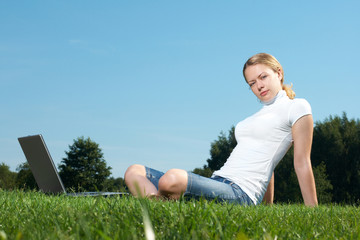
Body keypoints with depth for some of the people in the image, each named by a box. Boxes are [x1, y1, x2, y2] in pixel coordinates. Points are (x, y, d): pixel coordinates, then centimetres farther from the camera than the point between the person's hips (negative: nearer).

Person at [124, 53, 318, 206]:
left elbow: (302, 163, -1)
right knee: (134, 172, -1)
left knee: (172, 178, -37)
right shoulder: (261, 115, 27)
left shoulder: (297, 107, 3)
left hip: (241, 193, -9)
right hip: (217, 184, 9)